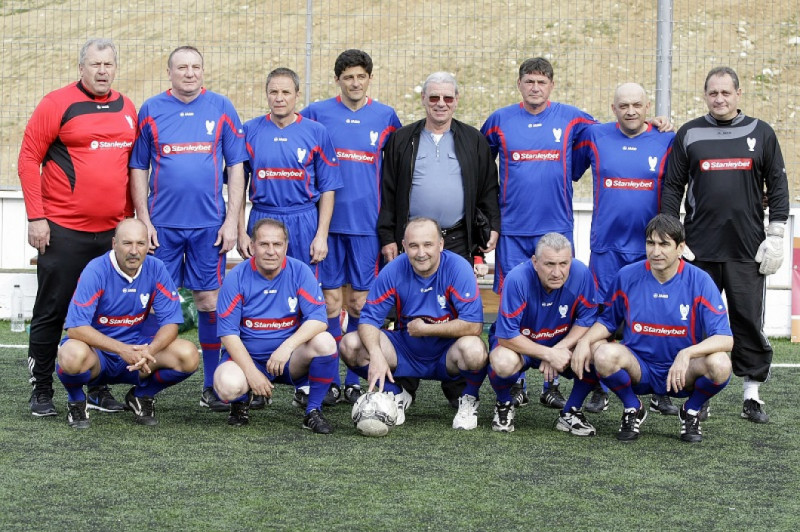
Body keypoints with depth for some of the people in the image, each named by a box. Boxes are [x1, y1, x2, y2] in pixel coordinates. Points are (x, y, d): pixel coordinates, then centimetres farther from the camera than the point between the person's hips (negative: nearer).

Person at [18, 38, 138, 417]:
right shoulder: (56, 105, -5)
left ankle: (99, 389, 19)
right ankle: (41, 390, 13)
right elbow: (29, 160, -6)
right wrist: (36, 217, -10)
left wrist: (132, 215, 13)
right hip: (63, 230, -4)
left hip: (114, 230, 5)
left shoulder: (126, 109, 10)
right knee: (51, 312, 3)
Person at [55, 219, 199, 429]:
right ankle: (77, 401, -3)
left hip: (137, 347, 4)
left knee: (188, 355, -21)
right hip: (97, 352, -4)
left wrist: (149, 351, -29)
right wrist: (122, 349, -34)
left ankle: (141, 396, 8)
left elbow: (170, 322, -7)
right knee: (73, 355, -39)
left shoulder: (156, 270, -6)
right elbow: (76, 327, -25)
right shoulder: (96, 271, -18)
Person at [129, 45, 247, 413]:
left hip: (209, 224, 0)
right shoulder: (151, 111, 4)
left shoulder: (221, 109, 4)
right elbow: (138, 169, 6)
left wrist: (232, 220, -1)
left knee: (210, 301, 1)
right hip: (162, 224, 0)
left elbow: (236, 166, 5)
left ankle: (211, 386, 9)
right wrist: (144, 220, -1)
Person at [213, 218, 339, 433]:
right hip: (246, 356, -1)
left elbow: (318, 319, -14)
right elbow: (228, 333, -10)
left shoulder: (299, 271, -6)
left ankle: (313, 411, -9)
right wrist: (251, 371, -21)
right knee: (228, 386, -33)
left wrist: (288, 346, -30)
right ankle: (241, 401, 7)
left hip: (290, 359, 1)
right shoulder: (236, 278, -8)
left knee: (324, 342, -28)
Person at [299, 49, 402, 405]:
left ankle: (355, 381, 11)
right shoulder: (317, 114, 3)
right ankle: (329, 381, 8)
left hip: (367, 223, 1)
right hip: (328, 220, -1)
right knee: (331, 300, 1)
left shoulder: (386, 117, 6)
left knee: (361, 303, 3)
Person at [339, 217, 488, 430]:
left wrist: (424, 329, -18)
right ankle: (396, 395, 8)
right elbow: (369, 319, -11)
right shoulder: (393, 271, -11)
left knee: (473, 349, -38)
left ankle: (468, 400, -1)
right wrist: (376, 355, -30)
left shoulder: (458, 268, -19)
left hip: (447, 356, -3)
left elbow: (473, 325, -25)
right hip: (406, 351, 3)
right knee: (350, 344, -18)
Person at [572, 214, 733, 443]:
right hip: (638, 368, 1)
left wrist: (687, 353, -35)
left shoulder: (699, 281, -12)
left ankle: (691, 411, 3)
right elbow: (607, 321, 8)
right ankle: (633, 410, 1)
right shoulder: (627, 276, -6)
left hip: (684, 372, -1)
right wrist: (585, 340, -14)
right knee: (605, 354, -31)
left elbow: (725, 339, -18)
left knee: (720, 365, -32)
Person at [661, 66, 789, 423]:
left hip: (748, 252, 0)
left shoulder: (761, 133, 7)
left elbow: (778, 186, 7)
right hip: (699, 251, 0)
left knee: (749, 322, 2)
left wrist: (775, 236, -1)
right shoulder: (688, 135, 7)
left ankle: (753, 395, 10)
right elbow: (671, 188, 6)